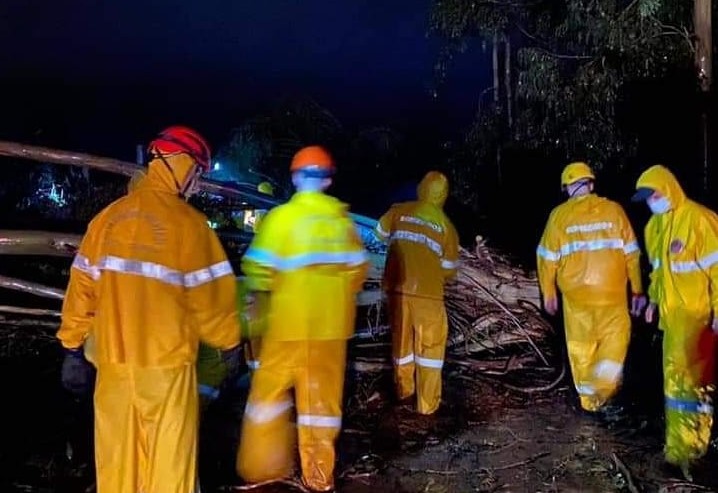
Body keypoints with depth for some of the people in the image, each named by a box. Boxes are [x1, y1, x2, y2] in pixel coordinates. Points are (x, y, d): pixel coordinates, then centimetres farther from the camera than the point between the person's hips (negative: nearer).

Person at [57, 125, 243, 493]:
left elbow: (82, 287, 4)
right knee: (168, 457, 8)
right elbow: (209, 296, -9)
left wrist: (73, 348, 12)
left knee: (117, 456, 15)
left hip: (113, 360, 5)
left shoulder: (108, 216, 3)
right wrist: (230, 343, 6)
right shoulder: (188, 222, -10)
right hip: (166, 361, -4)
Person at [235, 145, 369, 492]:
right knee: (322, 396, 11)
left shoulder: (282, 216, -10)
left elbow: (259, 271, -14)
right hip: (332, 324, 3)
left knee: (270, 388, 13)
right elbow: (358, 269, 7)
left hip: (290, 322, -3)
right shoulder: (342, 218, 2)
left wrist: (275, 287, 6)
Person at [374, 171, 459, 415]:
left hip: (398, 287, 3)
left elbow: (381, 233, 20)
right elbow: (449, 268, 2)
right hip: (427, 292, -3)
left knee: (401, 339, 19)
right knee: (430, 345, 9)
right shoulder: (446, 225, -1)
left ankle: (403, 389, 35)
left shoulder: (399, 211, 2)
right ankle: (427, 403, 11)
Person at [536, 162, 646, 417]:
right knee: (614, 340, 14)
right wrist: (637, 290, 8)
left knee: (581, 346, 13)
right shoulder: (613, 210, -2)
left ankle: (590, 400, 23)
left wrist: (548, 293, 10)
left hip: (575, 293, 1)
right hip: (611, 292, 0)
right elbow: (631, 253, 0)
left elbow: (547, 257, -1)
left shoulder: (560, 214, -3)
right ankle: (602, 393, 3)